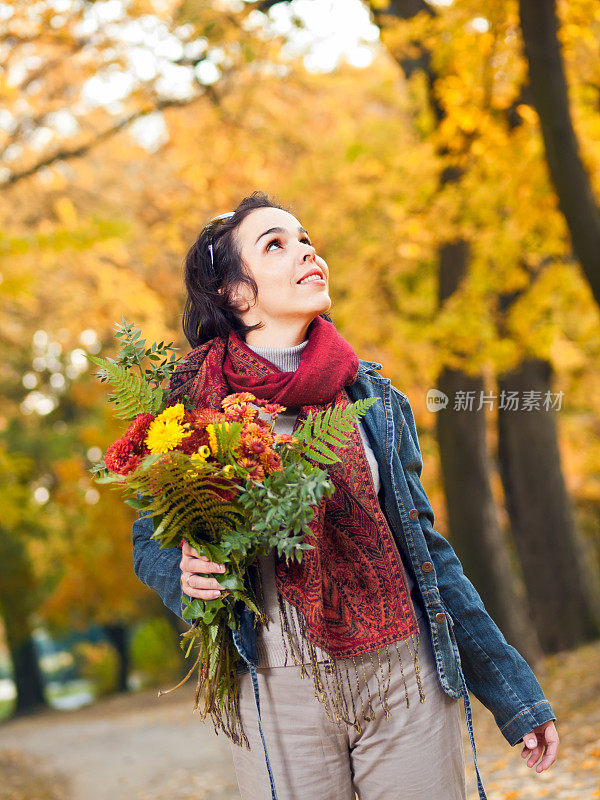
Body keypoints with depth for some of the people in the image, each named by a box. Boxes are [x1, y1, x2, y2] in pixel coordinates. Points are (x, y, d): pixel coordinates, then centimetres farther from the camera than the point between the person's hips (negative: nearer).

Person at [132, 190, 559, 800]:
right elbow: (150, 541, 9)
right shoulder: (192, 401, -1)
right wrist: (185, 573, -16)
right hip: (281, 698, -2)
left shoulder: (374, 398, 5)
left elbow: (423, 545, 9)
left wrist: (515, 696, 8)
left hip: (406, 681, 2)